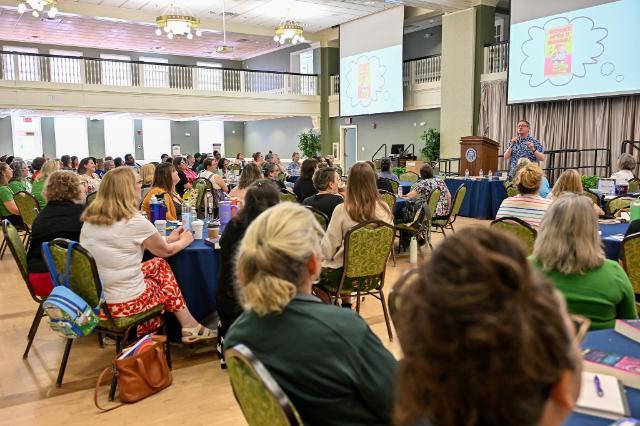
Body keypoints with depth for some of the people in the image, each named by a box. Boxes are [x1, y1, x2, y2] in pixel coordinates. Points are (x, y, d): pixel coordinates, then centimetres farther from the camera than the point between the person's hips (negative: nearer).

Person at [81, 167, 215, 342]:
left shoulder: (90, 218, 4)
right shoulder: (134, 221, -17)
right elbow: (165, 251, -1)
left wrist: (169, 238, 24)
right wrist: (184, 241, 20)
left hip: (93, 297, 7)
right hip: (124, 304, -6)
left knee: (159, 265, 20)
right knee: (168, 283, 21)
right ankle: (190, 328, 30)